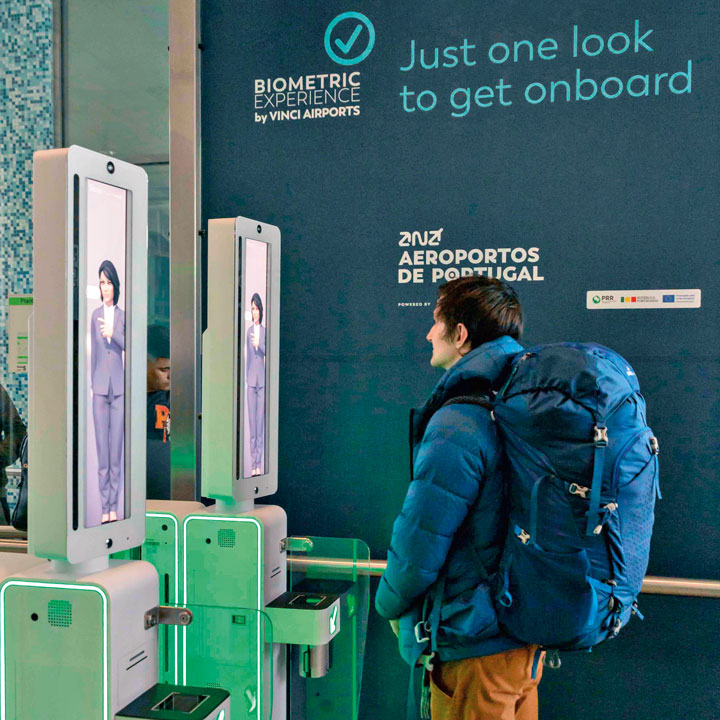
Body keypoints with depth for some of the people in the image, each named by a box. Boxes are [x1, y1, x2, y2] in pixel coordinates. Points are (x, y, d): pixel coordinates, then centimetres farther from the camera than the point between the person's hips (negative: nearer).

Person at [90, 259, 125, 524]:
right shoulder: (95, 315, 7)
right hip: (100, 386, 1)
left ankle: (114, 506, 10)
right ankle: (104, 507, 7)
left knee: (117, 446, 2)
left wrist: (113, 333, -22)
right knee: (102, 446, 1)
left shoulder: (123, 316, 5)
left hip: (119, 386, 0)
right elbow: (93, 352, 10)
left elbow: (128, 345, -5)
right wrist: (91, 384, 9)